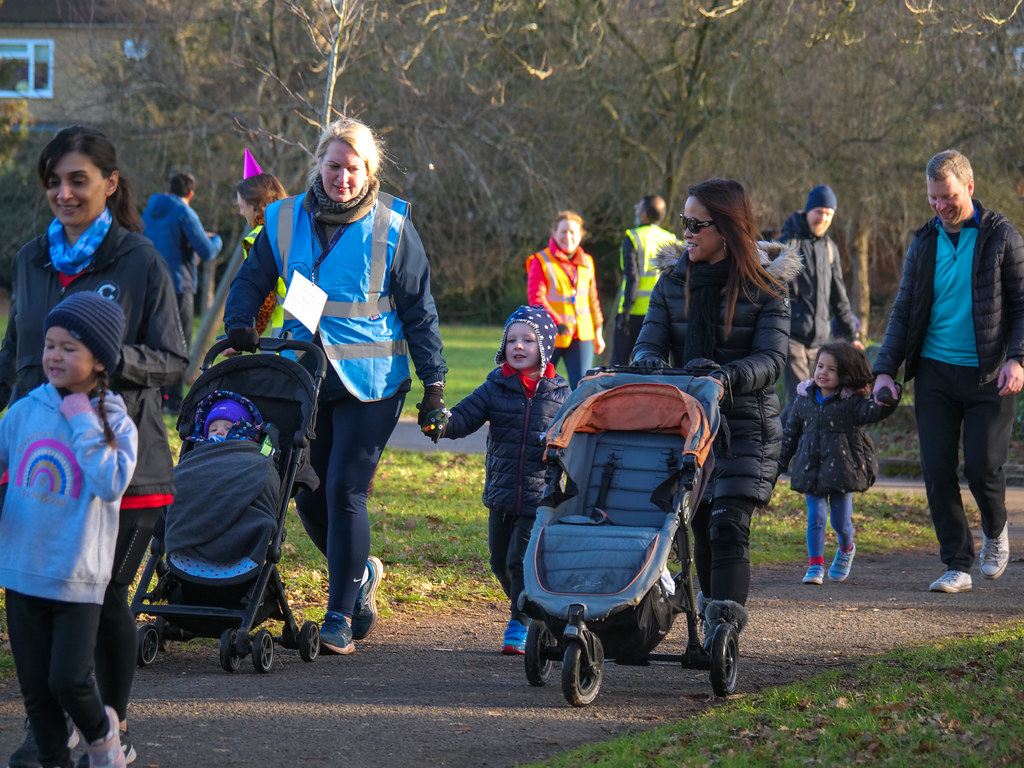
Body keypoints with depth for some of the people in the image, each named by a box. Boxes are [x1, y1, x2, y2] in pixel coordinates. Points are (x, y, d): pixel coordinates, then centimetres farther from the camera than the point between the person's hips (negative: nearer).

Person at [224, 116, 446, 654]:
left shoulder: (392, 227, -3)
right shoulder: (286, 221, 4)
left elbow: (418, 310, 2)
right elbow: (251, 281, 16)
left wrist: (434, 380, -1)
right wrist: (239, 325, -3)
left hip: (371, 382, -4)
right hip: (306, 377, 4)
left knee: (344, 490, -11)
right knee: (307, 494, 6)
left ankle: (341, 614, -2)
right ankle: (360, 573, 31)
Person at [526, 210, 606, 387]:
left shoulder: (586, 262, 12)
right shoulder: (541, 262, -4)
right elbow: (536, 299, -13)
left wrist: (598, 332, 20)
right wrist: (557, 324, -25)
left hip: (581, 337, 3)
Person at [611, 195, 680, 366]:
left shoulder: (633, 238, -6)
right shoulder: (671, 240, 8)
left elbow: (632, 278, -14)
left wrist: (625, 311, -13)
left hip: (636, 313, -5)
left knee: (619, 362, 3)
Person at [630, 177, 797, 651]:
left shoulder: (764, 286, -4)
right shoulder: (673, 279, 8)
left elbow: (771, 359, -12)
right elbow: (650, 341, 2)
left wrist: (729, 374, -32)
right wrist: (648, 361, -22)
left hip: (745, 424, -4)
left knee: (728, 525, -14)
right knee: (701, 524, 11)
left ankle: (723, 627, -20)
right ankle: (712, 608, 29)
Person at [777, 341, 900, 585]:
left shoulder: (851, 402, -3)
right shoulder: (803, 400, 8)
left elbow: (873, 412, -21)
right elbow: (790, 434, 15)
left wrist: (886, 400, -42)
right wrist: (778, 464, 13)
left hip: (841, 469, -3)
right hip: (811, 471, 3)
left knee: (840, 521, 3)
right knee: (815, 517, -1)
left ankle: (846, 549, 34)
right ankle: (815, 565, 5)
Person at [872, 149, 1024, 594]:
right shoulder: (924, 243, 10)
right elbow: (903, 311, 13)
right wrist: (885, 369, 2)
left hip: (988, 374, -3)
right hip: (934, 371, 3)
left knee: (982, 466, -8)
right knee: (937, 469, -3)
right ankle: (957, 565, 7)